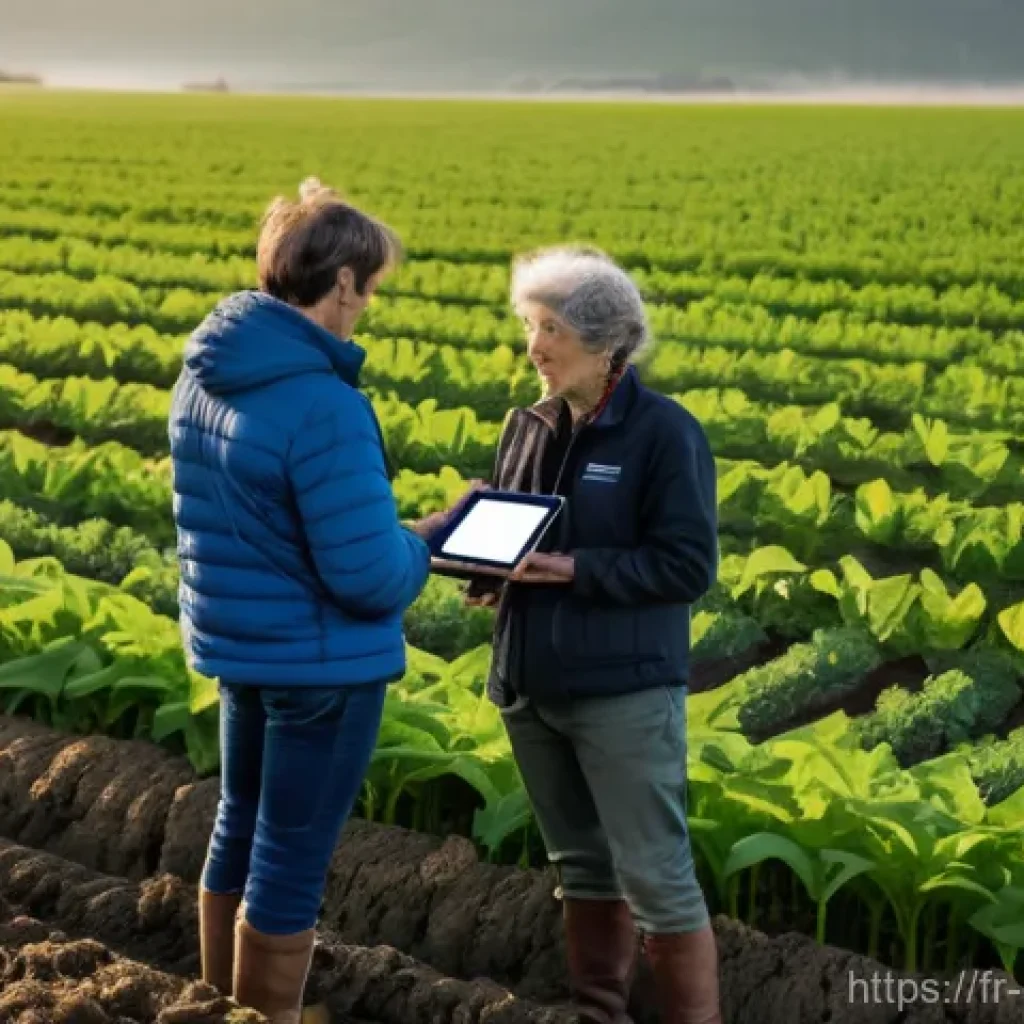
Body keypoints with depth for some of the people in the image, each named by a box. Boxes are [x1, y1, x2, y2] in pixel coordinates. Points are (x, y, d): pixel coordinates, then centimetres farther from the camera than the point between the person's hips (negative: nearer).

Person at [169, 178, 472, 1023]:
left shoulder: (205, 373, -1)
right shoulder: (325, 408, -27)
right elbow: (369, 577, -26)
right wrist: (420, 547, -4)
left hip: (237, 641, 8)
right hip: (322, 661, -8)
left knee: (242, 827, 24)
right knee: (292, 860, 7)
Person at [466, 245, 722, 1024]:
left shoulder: (665, 432, -11)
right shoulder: (529, 425, 8)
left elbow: (689, 566, -14)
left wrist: (574, 569, -21)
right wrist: (484, 572, -5)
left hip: (624, 690, -7)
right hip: (531, 684, 7)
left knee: (655, 876, -4)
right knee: (582, 864, 17)